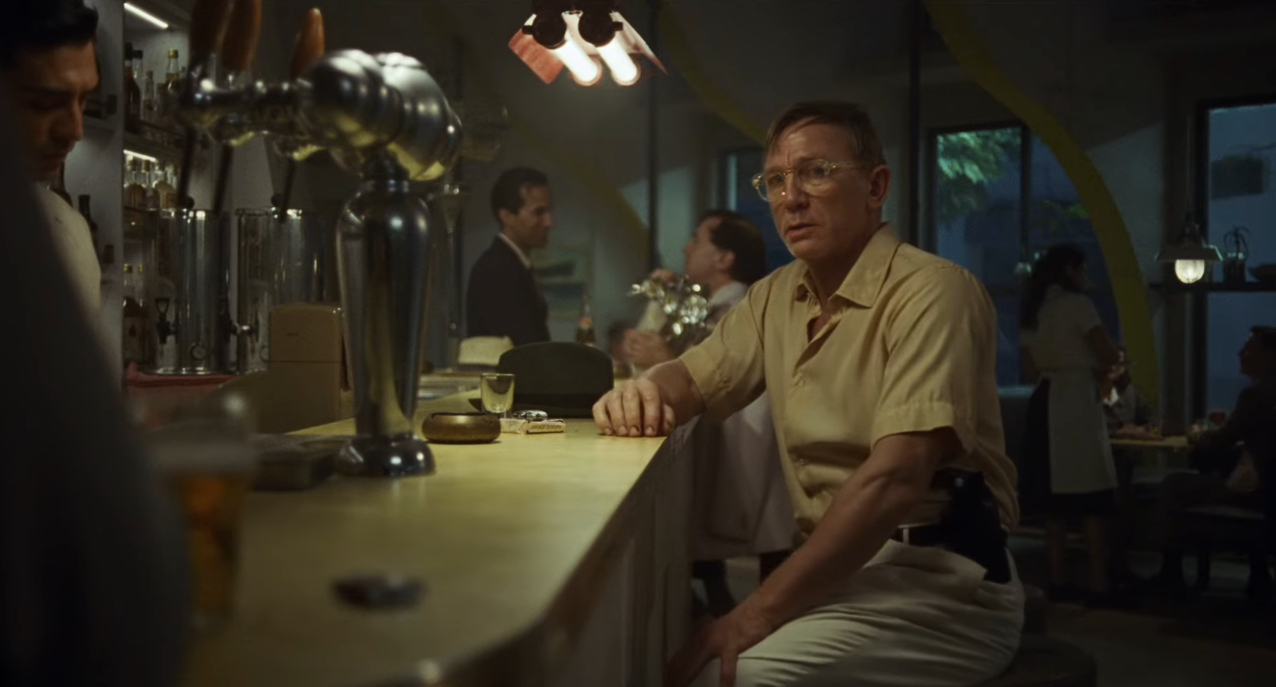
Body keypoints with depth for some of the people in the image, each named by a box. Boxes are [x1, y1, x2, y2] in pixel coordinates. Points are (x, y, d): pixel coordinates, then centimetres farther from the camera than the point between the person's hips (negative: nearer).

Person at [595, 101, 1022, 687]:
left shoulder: (932, 291, -15)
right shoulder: (777, 296, 10)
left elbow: (895, 478, -25)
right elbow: (692, 379, 16)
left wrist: (758, 613, -27)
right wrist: (645, 392, -9)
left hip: (938, 580, -6)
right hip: (834, 570, 7)